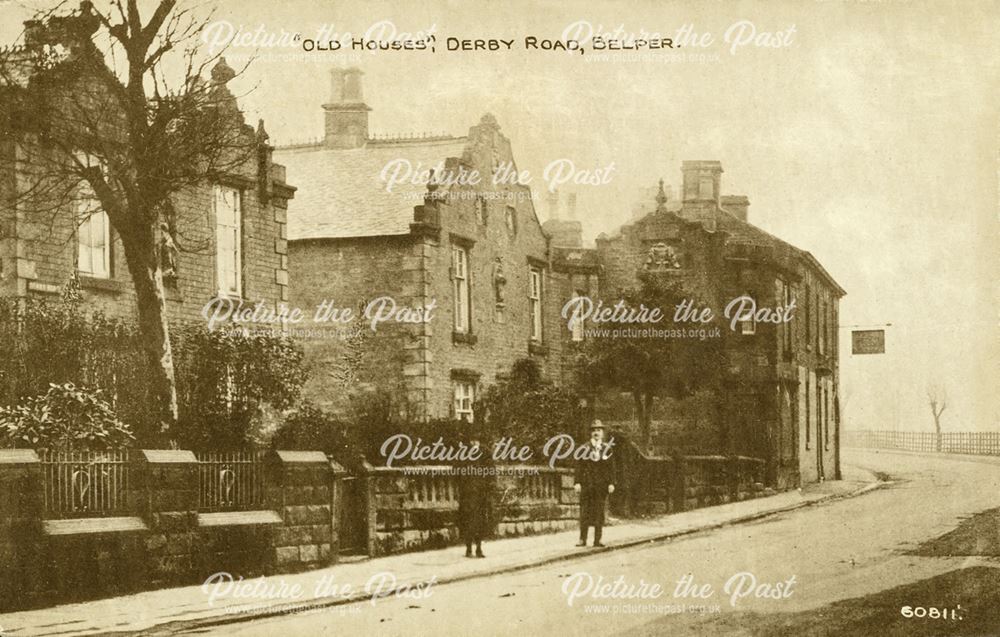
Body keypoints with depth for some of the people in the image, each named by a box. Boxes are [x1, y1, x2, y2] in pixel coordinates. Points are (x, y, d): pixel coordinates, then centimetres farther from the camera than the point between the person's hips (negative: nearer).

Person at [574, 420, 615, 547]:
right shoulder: (585, 448, 4)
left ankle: (597, 539, 6)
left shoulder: (607, 448, 6)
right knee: (584, 511, -2)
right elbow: (579, 466, 2)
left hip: (601, 484, 1)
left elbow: (611, 467, 5)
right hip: (586, 484, -1)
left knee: (599, 512, 2)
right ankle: (582, 539, 2)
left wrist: (611, 483, -2)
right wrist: (577, 482, -6)